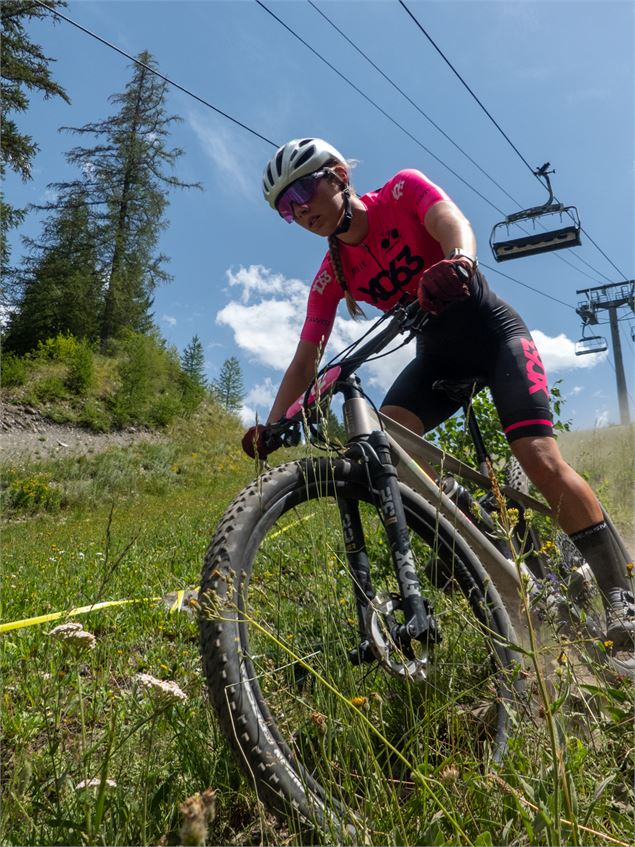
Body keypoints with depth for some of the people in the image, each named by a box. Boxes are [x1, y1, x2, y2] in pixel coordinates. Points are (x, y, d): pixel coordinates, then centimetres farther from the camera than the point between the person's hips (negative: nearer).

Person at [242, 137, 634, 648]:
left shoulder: (403, 190, -10)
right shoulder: (331, 276, -1)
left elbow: (454, 223, -30)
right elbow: (305, 360, -6)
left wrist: (458, 260, -54)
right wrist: (272, 424, -20)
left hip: (493, 333, -4)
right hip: (438, 355, 4)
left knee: (541, 459, -21)